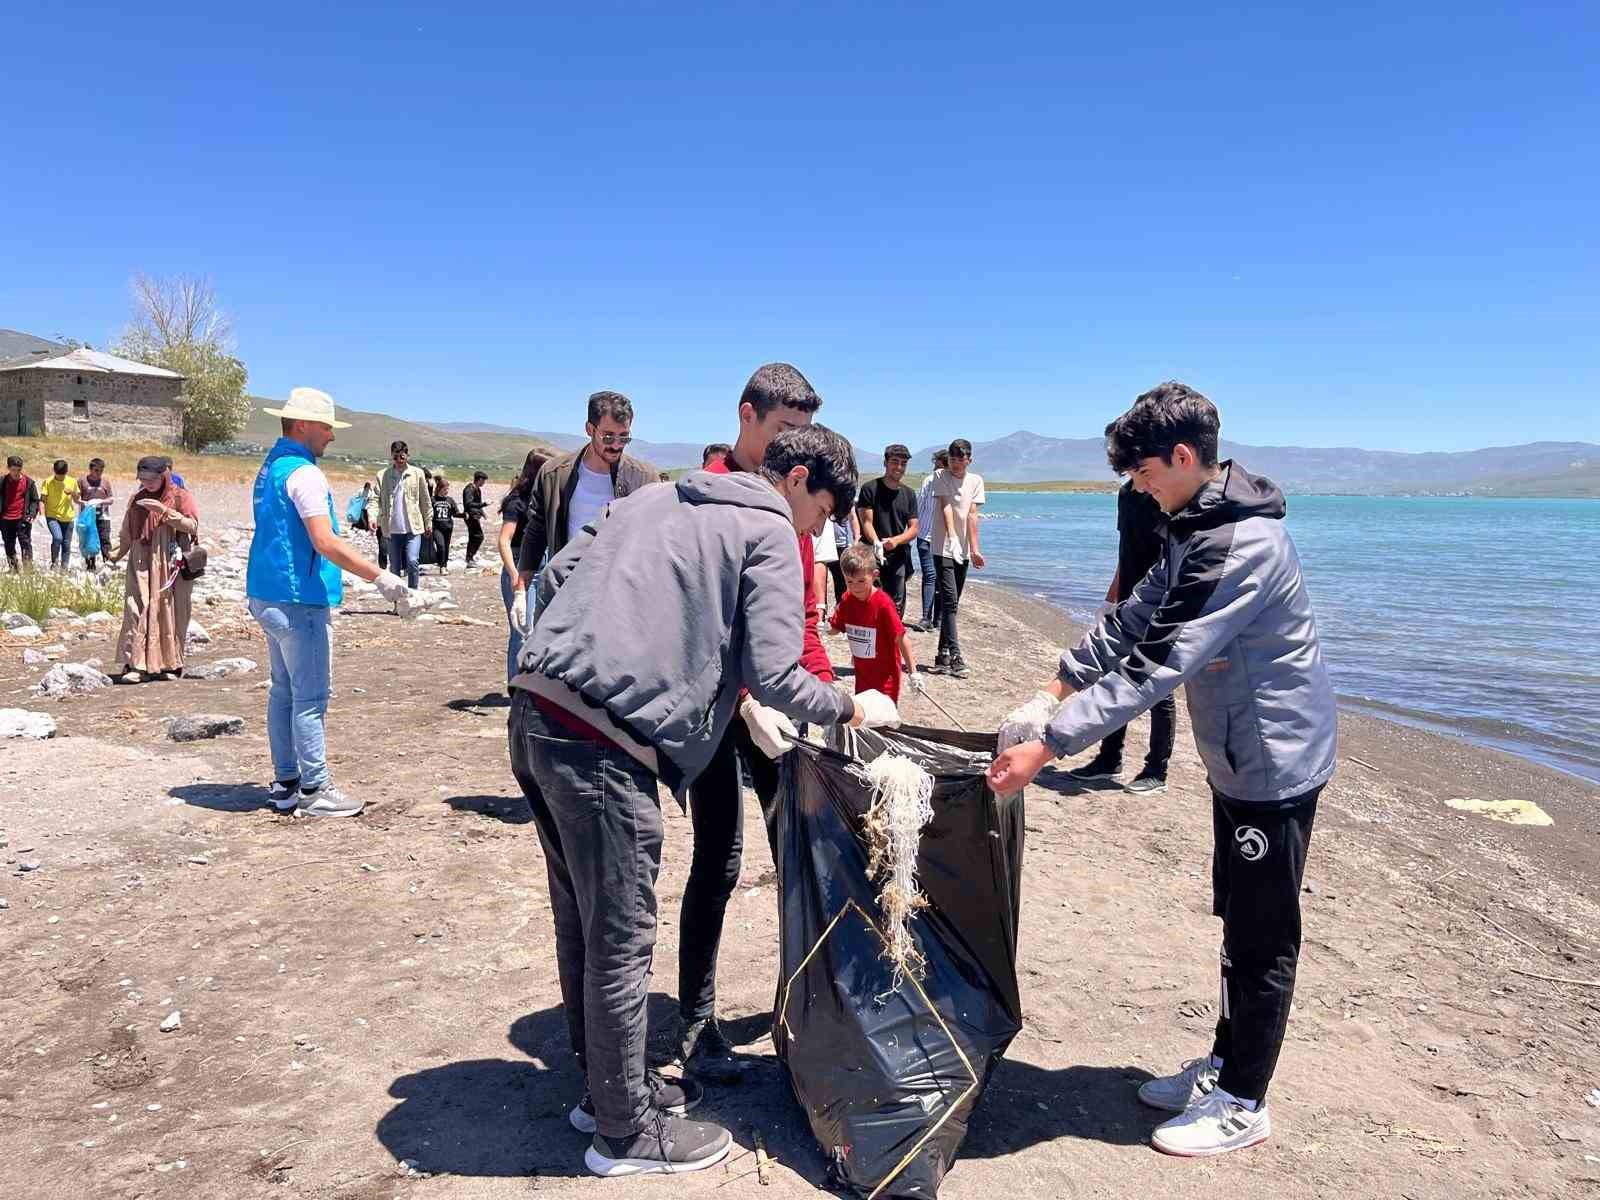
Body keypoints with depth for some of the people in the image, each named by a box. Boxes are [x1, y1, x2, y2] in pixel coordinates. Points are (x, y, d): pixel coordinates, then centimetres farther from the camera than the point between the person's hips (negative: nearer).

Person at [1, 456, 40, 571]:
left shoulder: (28, 482, 1)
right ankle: (13, 570, 18)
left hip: (23, 519, -2)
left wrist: (32, 514, -5)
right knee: (9, 547, 9)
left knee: (26, 544, -11)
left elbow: (35, 500, 8)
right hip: (6, 520, 2)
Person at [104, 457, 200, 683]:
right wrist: (116, 554, 5)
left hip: (170, 567, -2)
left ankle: (169, 664, 13)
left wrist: (164, 510, -17)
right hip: (141, 565, 2)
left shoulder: (180, 497, 3)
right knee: (138, 611, -11)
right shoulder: (136, 500, 13)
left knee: (170, 611, 2)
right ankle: (136, 665, -13)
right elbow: (126, 534, 17)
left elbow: (192, 525, -9)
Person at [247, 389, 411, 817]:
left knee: (284, 691, 15)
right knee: (311, 696, -3)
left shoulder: (269, 468, 15)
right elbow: (326, 543, -24)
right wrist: (380, 577, -21)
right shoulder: (303, 473, -16)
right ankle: (314, 789, 2)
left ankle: (285, 783, 22)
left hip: (267, 595, 10)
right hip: (299, 599, -10)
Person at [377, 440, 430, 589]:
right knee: (395, 567, 9)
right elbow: (377, 499, -1)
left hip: (413, 527, -2)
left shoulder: (418, 473, 3)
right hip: (392, 529, 2)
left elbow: (425, 500, 8)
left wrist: (428, 522, 8)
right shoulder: (383, 476, 3)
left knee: (412, 562, -16)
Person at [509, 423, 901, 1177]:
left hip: (534, 713, 9)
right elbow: (773, 675, -8)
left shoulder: (655, 497, 21)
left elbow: (555, 577, 18)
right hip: (601, 745, -9)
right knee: (621, 941, 7)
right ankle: (626, 1133, 24)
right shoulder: (769, 533, 0)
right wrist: (850, 707, 8)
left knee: (583, 925, 20)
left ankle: (608, 1085, 38)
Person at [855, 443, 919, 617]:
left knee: (896, 606, 8)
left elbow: (913, 529, 7)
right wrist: (876, 543, -28)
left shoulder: (909, 494, 12)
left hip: (898, 557, 5)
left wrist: (896, 540, -13)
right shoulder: (870, 489, -2)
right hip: (872, 556, -5)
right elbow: (867, 523, -9)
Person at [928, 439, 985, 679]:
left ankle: (943, 656, 16)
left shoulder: (976, 481, 7)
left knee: (952, 604, 9)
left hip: (963, 551, 5)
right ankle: (954, 656, -15)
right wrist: (951, 535, -27)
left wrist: (974, 548, -7)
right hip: (943, 548, -5)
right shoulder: (941, 476, -3)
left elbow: (972, 515, 1)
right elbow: (946, 507, -14)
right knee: (949, 601, -13)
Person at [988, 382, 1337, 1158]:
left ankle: (1242, 1104, 18)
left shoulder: (1243, 544, -27)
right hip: (1239, 754, 10)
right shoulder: (1195, 528, 6)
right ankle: (1225, 1063, 34)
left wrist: (1049, 743, -32)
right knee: (1238, 921, 19)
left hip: (1275, 759, -10)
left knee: (1262, 935, 4)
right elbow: (1135, 618, 11)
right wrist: (1062, 683, 4)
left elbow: (1158, 664, -33)